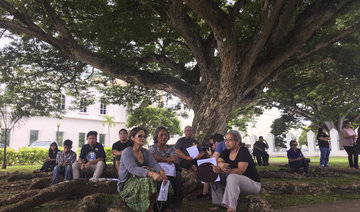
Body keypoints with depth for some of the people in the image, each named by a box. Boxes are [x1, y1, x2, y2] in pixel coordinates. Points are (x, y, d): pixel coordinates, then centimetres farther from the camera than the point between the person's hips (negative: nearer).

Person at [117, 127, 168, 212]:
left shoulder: (145, 152, 9)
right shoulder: (127, 152, -12)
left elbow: (154, 163, -8)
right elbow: (133, 169, -30)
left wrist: (161, 172, -32)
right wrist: (151, 173, -47)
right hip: (127, 185, -6)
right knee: (147, 180, -31)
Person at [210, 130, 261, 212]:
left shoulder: (243, 151, -16)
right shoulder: (227, 152, 5)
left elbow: (240, 170, -27)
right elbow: (218, 162, -7)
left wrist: (221, 171, -35)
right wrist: (220, 164, -32)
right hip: (236, 183, 8)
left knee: (232, 177, -36)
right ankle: (219, 203, -8)